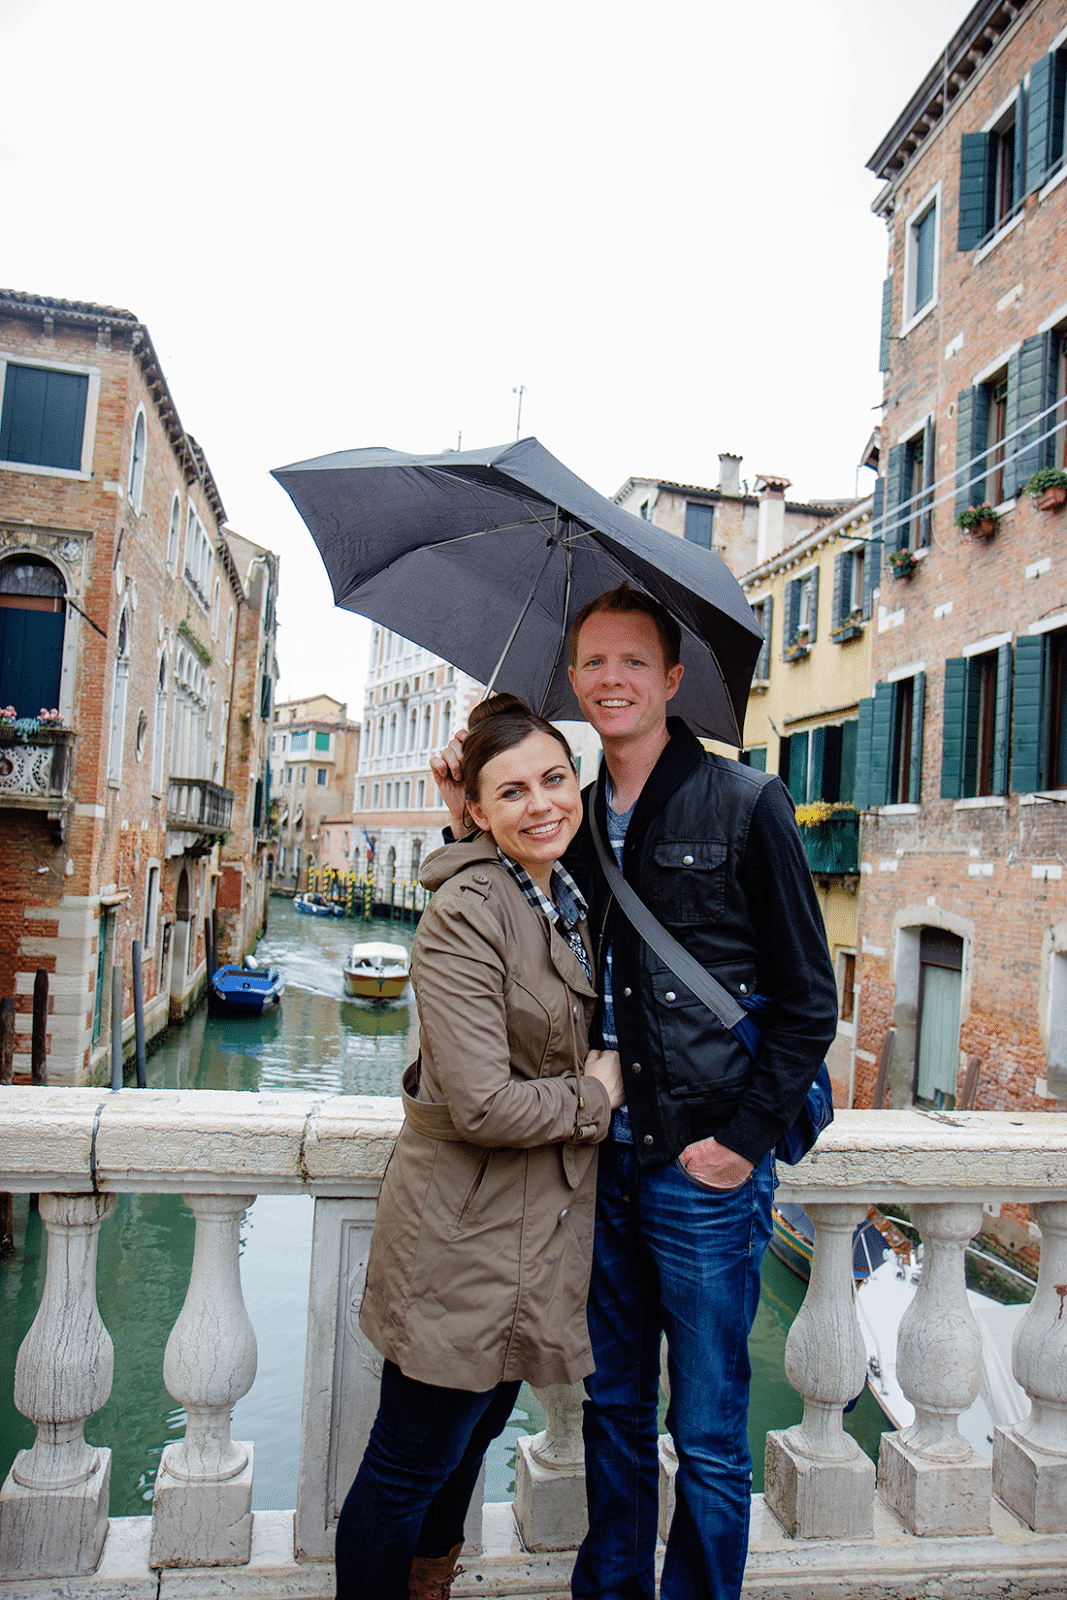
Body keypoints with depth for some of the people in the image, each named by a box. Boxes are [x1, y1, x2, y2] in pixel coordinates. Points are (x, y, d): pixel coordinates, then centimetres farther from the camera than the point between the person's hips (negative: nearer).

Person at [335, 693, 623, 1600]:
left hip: (539, 1222, 9)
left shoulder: (569, 903, 6)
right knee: (410, 1469, 10)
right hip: (464, 1233, -9)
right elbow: (482, 1105, -27)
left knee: (471, 1439, 26)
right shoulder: (465, 913, -22)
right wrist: (595, 1098, -13)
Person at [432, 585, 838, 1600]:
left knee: (707, 1437, 11)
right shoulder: (573, 817, 7)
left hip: (704, 1173, -4)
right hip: (602, 1164, 5)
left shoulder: (745, 804, -7)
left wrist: (746, 1137, -12)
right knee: (611, 1412, 21)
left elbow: (810, 998, -5)